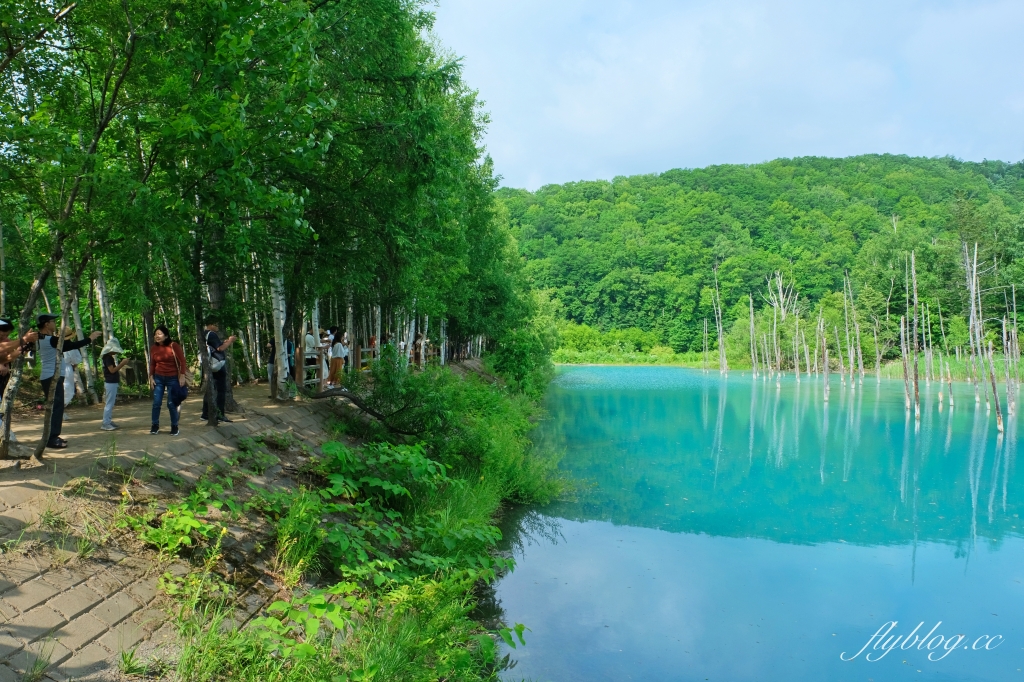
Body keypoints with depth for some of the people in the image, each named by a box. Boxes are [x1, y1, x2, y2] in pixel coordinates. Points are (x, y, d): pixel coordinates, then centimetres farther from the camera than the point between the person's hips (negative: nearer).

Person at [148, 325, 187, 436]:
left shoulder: (174, 346, -11)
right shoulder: (153, 348, 1)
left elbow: (182, 361, -9)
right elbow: (152, 364, 10)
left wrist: (182, 376, -14)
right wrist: (151, 378, 4)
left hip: (172, 378, -4)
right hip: (158, 378, 4)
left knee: (171, 404, -1)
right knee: (156, 403, 1)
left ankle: (174, 427, 12)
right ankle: (155, 425, 13)